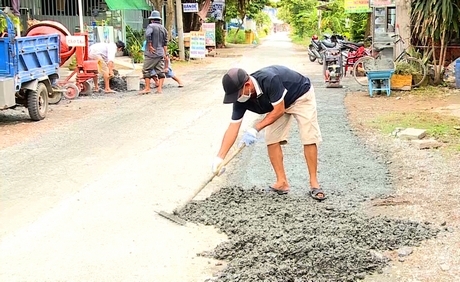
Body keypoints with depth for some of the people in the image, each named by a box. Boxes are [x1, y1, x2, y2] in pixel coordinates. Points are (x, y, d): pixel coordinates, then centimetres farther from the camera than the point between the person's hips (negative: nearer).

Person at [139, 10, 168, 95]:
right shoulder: (163, 29, 12)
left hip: (151, 54, -5)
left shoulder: (151, 26, -7)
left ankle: (147, 88, 4)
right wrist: (165, 54, 20)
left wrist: (150, 46, -17)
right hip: (161, 54, 5)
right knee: (161, 71, 7)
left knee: (146, 70, 4)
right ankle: (160, 88, 3)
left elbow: (147, 34, -27)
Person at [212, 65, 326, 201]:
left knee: (309, 138, -14)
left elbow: (279, 110, -30)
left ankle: (314, 183, -6)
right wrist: (219, 157, -24)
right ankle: (282, 182, 2)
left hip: (301, 96, -6)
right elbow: (233, 127, -19)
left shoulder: (269, 80, -42)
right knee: (271, 140, -7)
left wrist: (255, 129, -32)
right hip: (276, 105, 6)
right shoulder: (240, 99, -21)